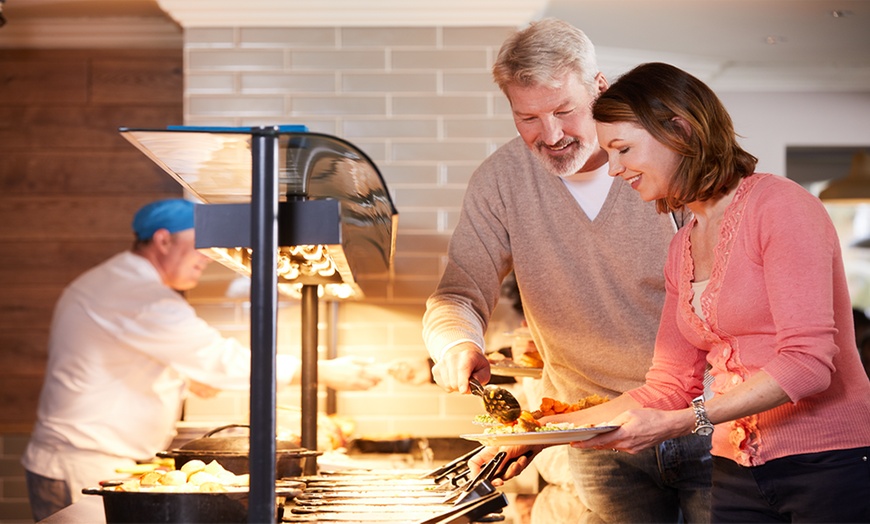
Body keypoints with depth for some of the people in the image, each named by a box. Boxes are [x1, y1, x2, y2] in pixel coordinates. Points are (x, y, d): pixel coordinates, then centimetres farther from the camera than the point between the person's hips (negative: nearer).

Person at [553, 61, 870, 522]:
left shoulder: (777, 204, -11)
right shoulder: (683, 247, 12)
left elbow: (807, 361, -19)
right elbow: (667, 388, 13)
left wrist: (680, 423, -23)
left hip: (831, 466, -6)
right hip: (738, 474, 7)